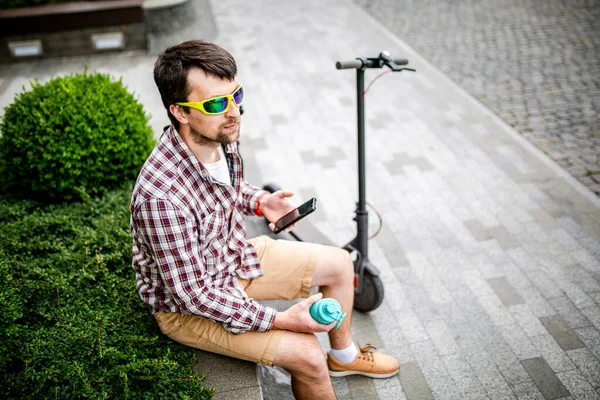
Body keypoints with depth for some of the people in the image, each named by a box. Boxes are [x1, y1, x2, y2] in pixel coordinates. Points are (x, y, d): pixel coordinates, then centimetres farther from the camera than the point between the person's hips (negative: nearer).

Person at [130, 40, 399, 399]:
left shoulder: (222, 137, -12)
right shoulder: (161, 196, -37)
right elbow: (194, 293, -29)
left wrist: (259, 201, -7)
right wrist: (280, 320, -28)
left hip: (236, 255, 8)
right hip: (188, 306, -7)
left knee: (340, 263, 8)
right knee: (305, 353, -21)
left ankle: (343, 356, 32)